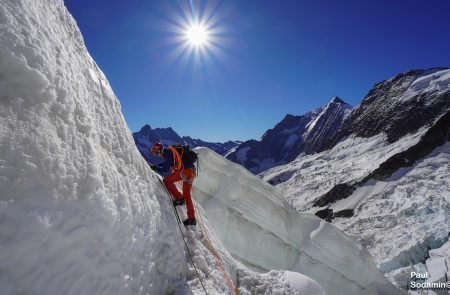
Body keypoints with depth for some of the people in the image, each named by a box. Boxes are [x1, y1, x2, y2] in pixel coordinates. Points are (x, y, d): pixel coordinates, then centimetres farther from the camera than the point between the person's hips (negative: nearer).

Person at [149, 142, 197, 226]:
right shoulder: (170, 151, 22)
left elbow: (165, 169, -9)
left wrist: (155, 168, 6)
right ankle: (191, 218, 17)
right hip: (191, 172, 10)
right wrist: (156, 166, 25)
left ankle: (179, 198, 3)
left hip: (185, 171, -10)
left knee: (167, 180, 3)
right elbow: (166, 163, 35)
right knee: (187, 195, 14)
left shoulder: (167, 152, -7)